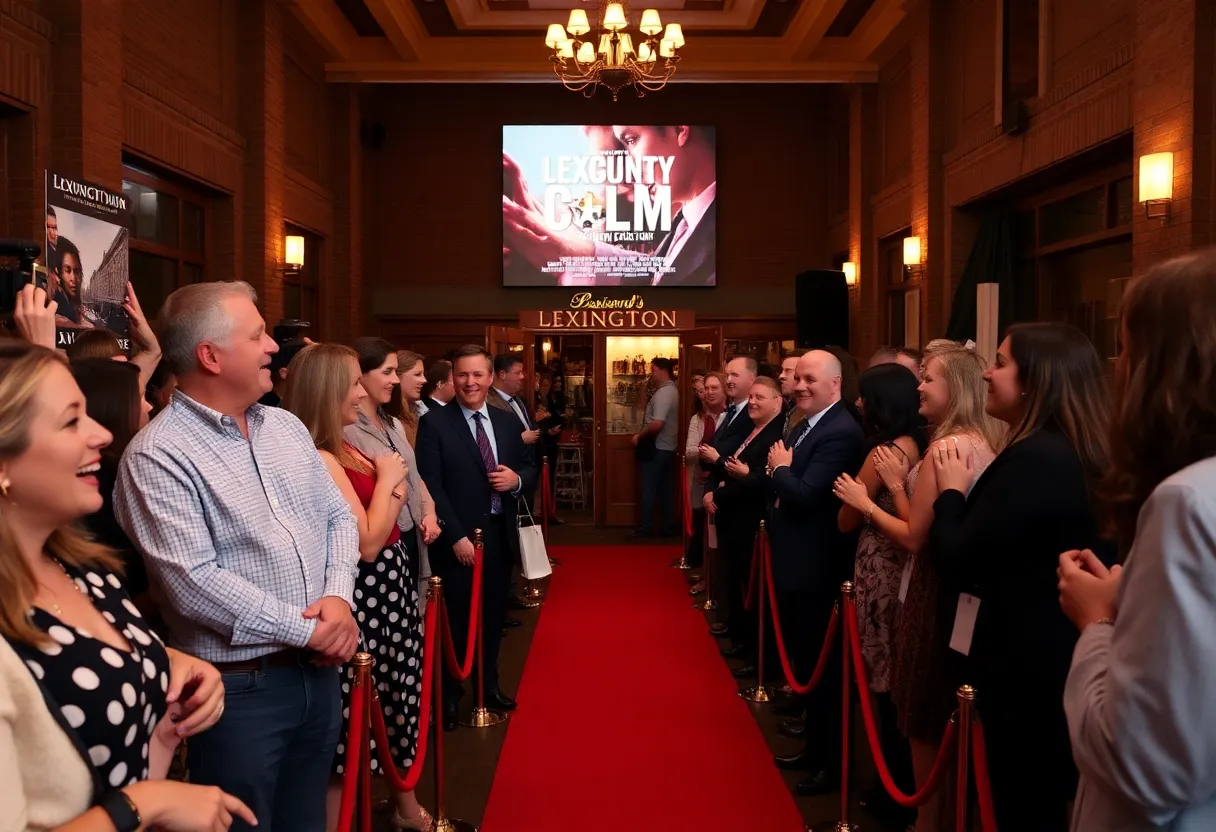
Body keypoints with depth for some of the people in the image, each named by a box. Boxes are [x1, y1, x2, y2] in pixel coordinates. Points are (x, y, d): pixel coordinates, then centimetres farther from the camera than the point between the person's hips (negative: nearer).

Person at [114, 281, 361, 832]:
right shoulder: (157, 456, -15)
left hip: (319, 671, 7)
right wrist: (307, 629, -17)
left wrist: (337, 597, -9)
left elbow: (338, 518, 10)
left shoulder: (288, 428, 7)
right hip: (239, 687, -6)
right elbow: (194, 584, -22)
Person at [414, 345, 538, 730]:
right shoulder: (434, 424, -8)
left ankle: (489, 685, 34)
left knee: (493, 616, 17)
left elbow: (530, 469, 14)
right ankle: (450, 696, 22)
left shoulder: (507, 421, 8)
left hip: (500, 535, 5)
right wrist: (456, 537, -19)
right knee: (457, 621, 5)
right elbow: (430, 486, -14)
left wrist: (517, 479, -11)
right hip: (458, 540, -5)